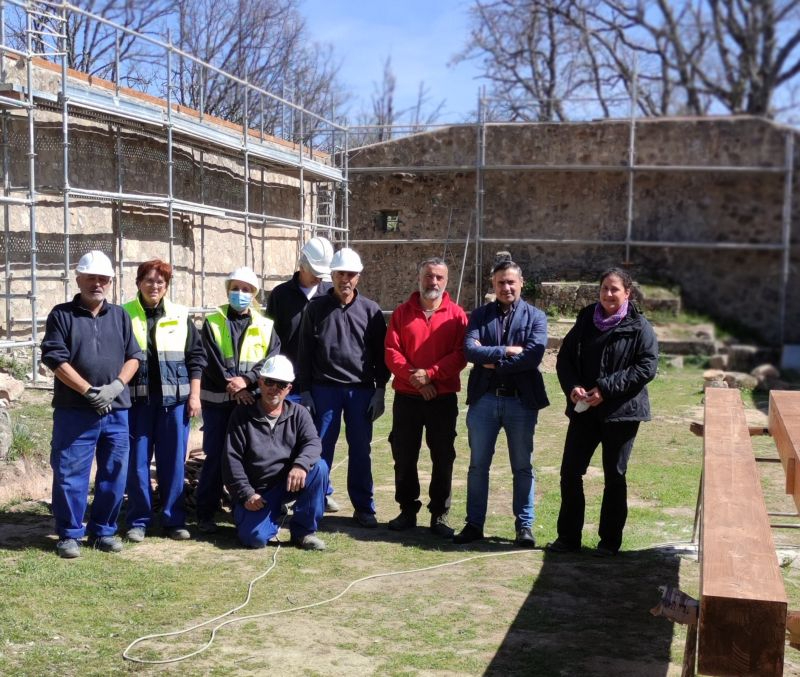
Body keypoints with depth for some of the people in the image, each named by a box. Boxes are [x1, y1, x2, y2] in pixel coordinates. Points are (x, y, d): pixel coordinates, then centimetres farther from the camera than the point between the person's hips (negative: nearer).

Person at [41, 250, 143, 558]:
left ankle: (103, 531, 20)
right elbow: (55, 359, -7)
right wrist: (88, 390, -15)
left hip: (116, 411, 4)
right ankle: (69, 534, 10)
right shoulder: (62, 315, 1)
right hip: (74, 411, -4)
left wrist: (117, 385, -9)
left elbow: (133, 357, 9)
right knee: (70, 474, -1)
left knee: (114, 474, 7)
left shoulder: (120, 316, 13)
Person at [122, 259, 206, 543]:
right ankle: (138, 521, 14)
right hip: (136, 399, -1)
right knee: (137, 461, 3)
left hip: (174, 399, 1)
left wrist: (194, 395, 2)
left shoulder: (180, 316, 6)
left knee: (173, 461, 5)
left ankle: (174, 520, 15)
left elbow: (196, 357, 8)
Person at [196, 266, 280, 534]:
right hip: (217, 400, -1)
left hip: (252, 399, 1)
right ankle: (205, 514, 9)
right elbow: (210, 361, -4)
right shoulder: (212, 322, 6)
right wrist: (232, 386, -14)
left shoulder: (265, 326, 10)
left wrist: (246, 379, -16)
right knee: (215, 456, 0)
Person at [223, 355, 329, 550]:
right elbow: (232, 459, -3)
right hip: (257, 492, -2)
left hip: (289, 483, 3)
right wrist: (246, 494, -12)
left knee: (319, 467, -26)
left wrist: (301, 464, -34)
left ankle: (303, 531, -11)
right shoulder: (242, 415, 0)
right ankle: (273, 518, 13)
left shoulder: (298, 413, 5)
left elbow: (313, 443, -12)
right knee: (256, 538, -27)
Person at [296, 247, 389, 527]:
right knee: (321, 448, 3)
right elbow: (305, 353, 4)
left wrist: (380, 390, 1)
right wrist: (304, 391, 0)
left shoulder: (370, 310, 5)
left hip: (362, 391, 1)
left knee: (361, 450, 5)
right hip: (325, 389, 0)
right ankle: (320, 497, 18)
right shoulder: (316, 308, 3)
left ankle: (363, 507, 13)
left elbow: (381, 354, 6)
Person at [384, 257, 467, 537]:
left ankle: (439, 515, 13)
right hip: (406, 397, 2)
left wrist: (430, 374, -17)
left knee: (443, 459, 3)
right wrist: (414, 378, -14)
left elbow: (460, 355, -7)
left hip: (443, 398, -1)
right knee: (404, 457, 8)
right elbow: (391, 352, -2)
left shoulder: (456, 315, 1)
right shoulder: (402, 312, 6)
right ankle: (408, 510, 20)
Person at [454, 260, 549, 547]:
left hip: (521, 400, -1)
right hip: (484, 399, 2)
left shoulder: (535, 317, 3)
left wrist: (492, 361, -12)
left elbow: (533, 355, -13)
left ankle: (524, 526, 16)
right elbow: (470, 350, -9)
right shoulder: (479, 315, 8)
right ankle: (474, 524, 17)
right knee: (478, 465, 7)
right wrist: (507, 351, -15)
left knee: (522, 467, 7)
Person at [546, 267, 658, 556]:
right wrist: (572, 387, -10)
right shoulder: (585, 321, 7)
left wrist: (606, 388, -18)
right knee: (570, 471, 2)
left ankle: (610, 540, 17)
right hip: (584, 409, 4)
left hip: (621, 412, -4)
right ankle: (568, 537, 14)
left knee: (614, 476, 6)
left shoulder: (639, 327, -5)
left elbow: (647, 367, -12)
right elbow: (565, 357, 9)